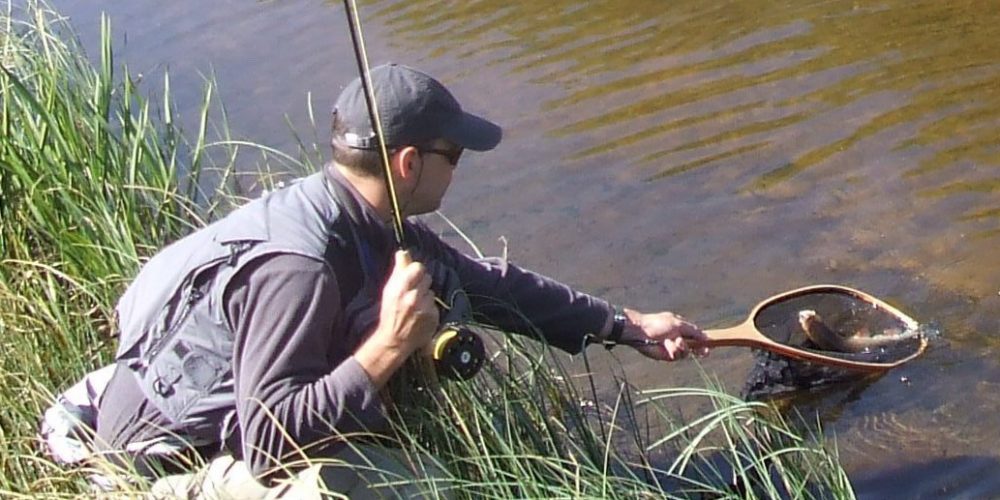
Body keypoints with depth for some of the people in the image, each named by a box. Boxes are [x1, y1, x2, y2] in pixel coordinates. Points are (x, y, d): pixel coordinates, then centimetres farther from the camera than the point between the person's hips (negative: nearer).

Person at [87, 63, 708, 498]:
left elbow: (492, 284, 9)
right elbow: (268, 442, -34)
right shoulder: (298, 264, -32)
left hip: (254, 409, 9)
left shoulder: (379, 227, -4)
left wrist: (628, 325, 12)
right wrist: (390, 344, -36)